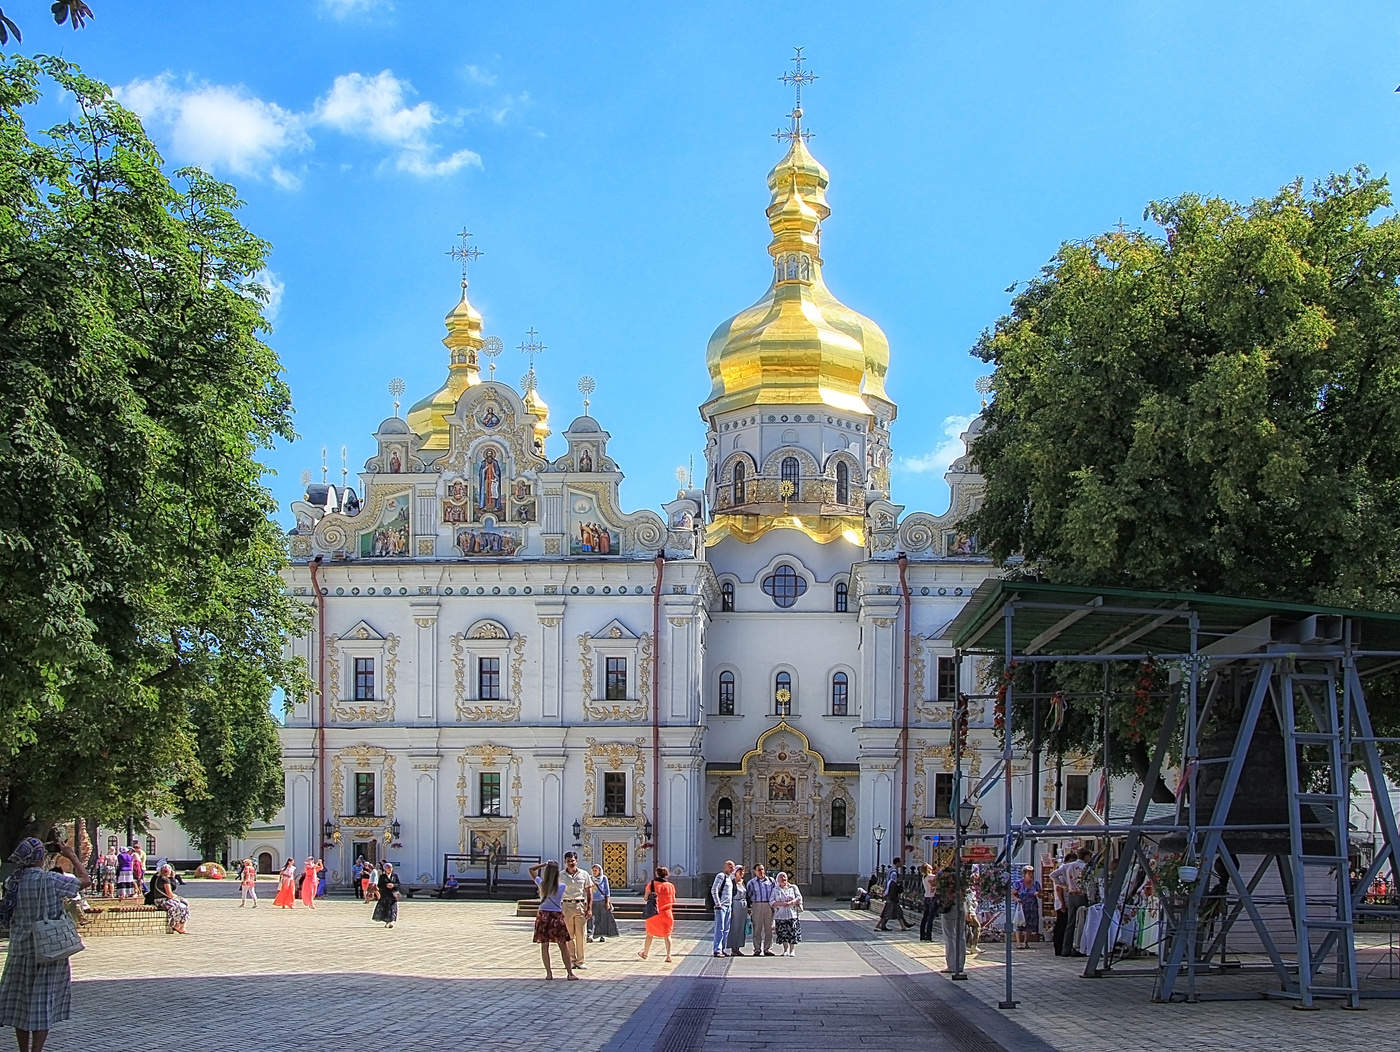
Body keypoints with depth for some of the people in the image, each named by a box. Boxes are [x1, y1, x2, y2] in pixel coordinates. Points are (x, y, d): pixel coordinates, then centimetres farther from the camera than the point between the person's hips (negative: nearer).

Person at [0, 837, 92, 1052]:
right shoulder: (50, 880, -16)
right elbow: (85, 880, -7)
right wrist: (71, 856, 4)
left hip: (20, 951, 4)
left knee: (20, 1004, 14)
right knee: (43, 1007, 2)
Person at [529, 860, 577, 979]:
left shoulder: (541, 884, -5)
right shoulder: (561, 886, -10)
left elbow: (531, 869, 8)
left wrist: (544, 864, 6)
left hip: (543, 915, 1)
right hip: (557, 915, -1)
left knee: (544, 946, 8)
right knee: (563, 946, 5)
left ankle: (549, 973, 6)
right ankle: (570, 972, 6)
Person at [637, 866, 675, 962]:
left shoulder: (651, 884, -6)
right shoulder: (670, 886, -3)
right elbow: (673, 901, 3)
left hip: (654, 914, 0)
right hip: (667, 913, 0)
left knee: (650, 934, 17)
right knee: (667, 936, 9)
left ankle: (645, 953, 29)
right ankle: (668, 956, -1)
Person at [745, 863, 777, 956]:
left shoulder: (771, 880, 12)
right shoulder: (751, 882, 8)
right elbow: (747, 895, 13)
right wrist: (749, 908, 5)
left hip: (769, 906, 2)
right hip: (756, 906, -1)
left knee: (769, 928, 1)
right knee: (757, 928, -3)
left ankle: (768, 949, 7)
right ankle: (757, 950, 1)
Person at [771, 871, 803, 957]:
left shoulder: (793, 887, 12)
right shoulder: (775, 890, 12)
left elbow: (799, 898, 3)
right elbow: (772, 902, 2)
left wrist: (791, 902, -14)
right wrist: (781, 903, -15)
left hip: (792, 914, -1)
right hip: (780, 915, 1)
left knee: (793, 933, -9)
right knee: (783, 934, 0)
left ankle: (792, 951, -5)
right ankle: (785, 950, 12)